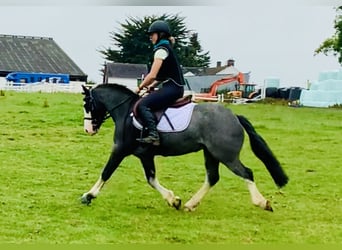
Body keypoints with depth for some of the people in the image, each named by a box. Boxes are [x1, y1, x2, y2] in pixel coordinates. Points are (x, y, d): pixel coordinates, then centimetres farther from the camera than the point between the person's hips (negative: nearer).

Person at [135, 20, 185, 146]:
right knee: (147, 101, 19)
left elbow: (152, 75, -15)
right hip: (174, 87, 10)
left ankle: (153, 135, -29)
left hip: (172, 88, -10)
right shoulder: (167, 48, 21)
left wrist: (140, 87, -2)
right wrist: (150, 86, 14)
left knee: (143, 104, -19)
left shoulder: (161, 49, -10)